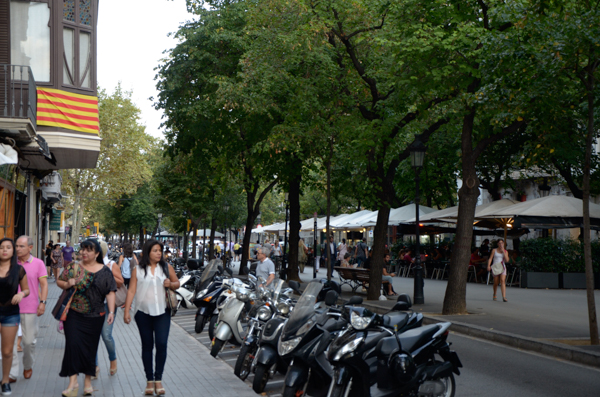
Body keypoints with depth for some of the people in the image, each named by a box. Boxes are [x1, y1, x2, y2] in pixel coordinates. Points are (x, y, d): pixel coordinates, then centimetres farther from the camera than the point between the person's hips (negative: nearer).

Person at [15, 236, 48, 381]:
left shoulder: (38, 264, 0)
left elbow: (44, 284, -1)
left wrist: (42, 302, -11)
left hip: (30, 309, -2)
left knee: (29, 341, 3)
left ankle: (28, 367, 26)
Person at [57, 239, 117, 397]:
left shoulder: (105, 271, 2)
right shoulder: (73, 267, 4)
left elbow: (110, 292, 0)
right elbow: (59, 281, 12)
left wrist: (111, 311, -10)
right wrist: (67, 284, -11)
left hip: (95, 316, 0)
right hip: (74, 314, 0)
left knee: (90, 348, 7)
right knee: (73, 344, -11)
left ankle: (88, 381, 20)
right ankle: (73, 381, -6)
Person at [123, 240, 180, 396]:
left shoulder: (167, 267, 6)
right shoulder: (138, 270, 1)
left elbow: (177, 283, 15)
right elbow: (131, 290, -1)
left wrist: (171, 284, -9)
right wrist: (126, 311, -8)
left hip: (162, 312, 0)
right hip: (143, 313, 0)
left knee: (161, 344, -8)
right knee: (147, 346, 7)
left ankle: (158, 379, 4)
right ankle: (149, 380, 15)